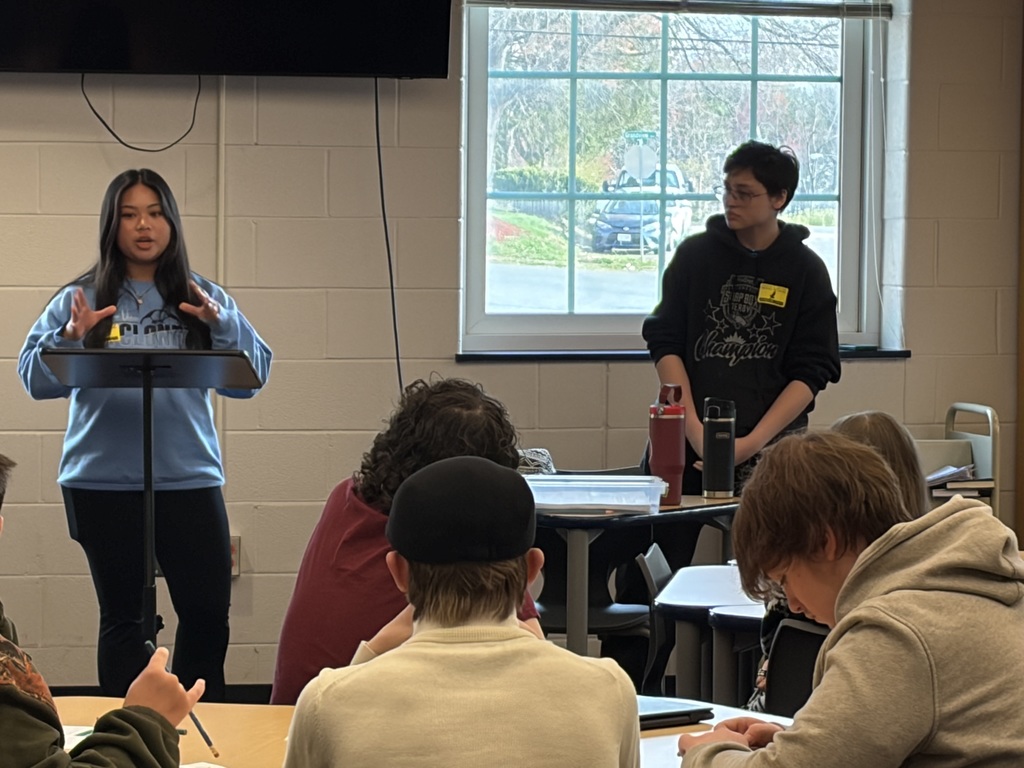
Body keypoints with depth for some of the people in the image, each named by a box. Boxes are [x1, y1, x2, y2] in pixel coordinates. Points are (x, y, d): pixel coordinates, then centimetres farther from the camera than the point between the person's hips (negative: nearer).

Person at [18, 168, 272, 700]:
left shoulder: (203, 298, 7)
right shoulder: (82, 299, 4)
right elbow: (35, 380, -1)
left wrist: (223, 325, -15)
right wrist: (71, 337, -17)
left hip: (190, 477, 1)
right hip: (102, 482, -1)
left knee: (208, 613, 0)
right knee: (121, 616, 8)